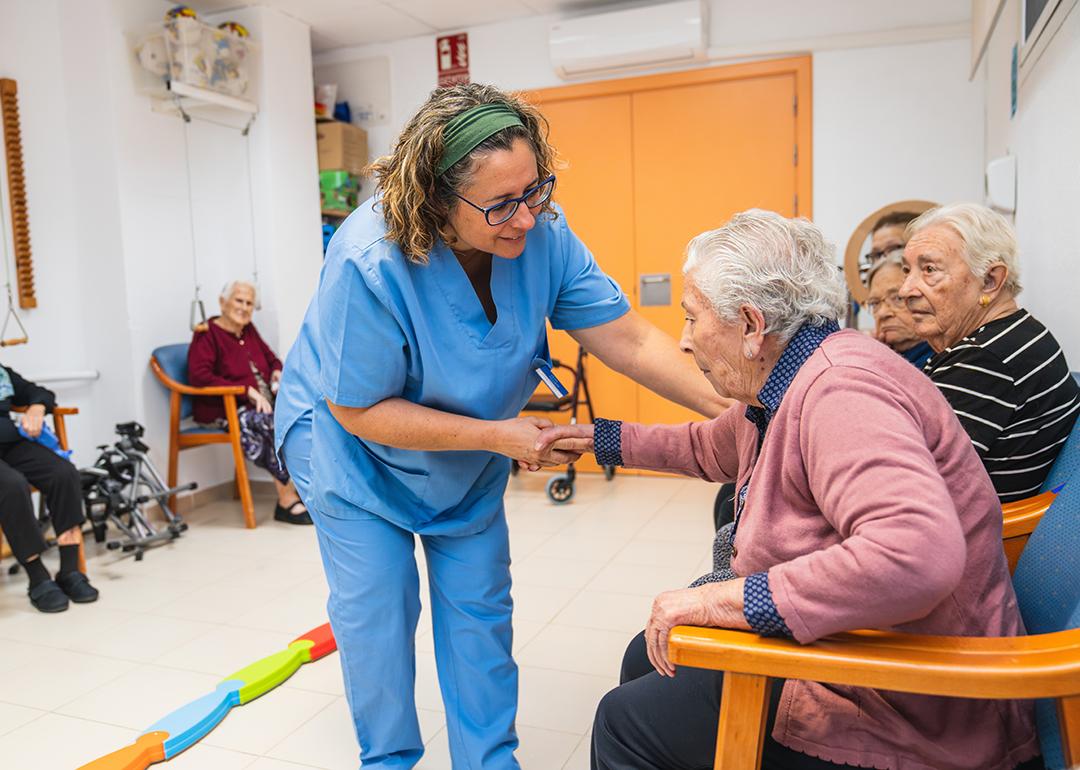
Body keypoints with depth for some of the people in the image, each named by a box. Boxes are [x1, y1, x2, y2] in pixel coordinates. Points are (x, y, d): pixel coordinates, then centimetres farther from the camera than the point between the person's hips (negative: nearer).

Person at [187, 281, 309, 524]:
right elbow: (199, 376, -18)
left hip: (260, 402, 7)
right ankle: (287, 498, -28)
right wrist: (248, 391, -23)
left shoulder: (249, 330, 17)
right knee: (269, 422, -34)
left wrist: (277, 372, 3)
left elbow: (270, 358, 30)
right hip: (222, 410, -6)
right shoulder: (206, 335, -4)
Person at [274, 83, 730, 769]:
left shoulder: (542, 234, -23)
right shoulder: (368, 265, -35)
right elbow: (358, 410, -27)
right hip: (355, 446, -4)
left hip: (469, 464, 4)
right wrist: (498, 436, -30)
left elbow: (629, 339, -20)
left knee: (480, 609, 10)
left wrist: (729, 407, -31)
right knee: (378, 612, 4)